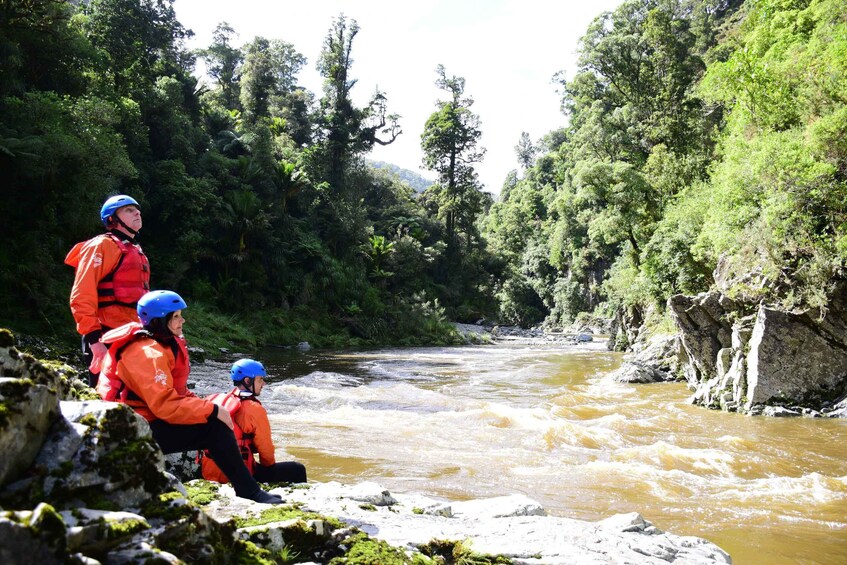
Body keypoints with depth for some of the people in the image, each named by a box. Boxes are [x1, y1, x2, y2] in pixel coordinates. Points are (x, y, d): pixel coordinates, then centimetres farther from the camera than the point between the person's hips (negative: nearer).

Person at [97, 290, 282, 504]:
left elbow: (177, 391, 17)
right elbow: (164, 405, -28)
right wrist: (212, 410, -23)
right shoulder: (149, 353, -22)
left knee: (217, 417, 5)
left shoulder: (165, 344, 11)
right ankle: (249, 492, -11)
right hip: (142, 431, -10)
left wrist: (205, 405, 0)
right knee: (216, 427, -19)